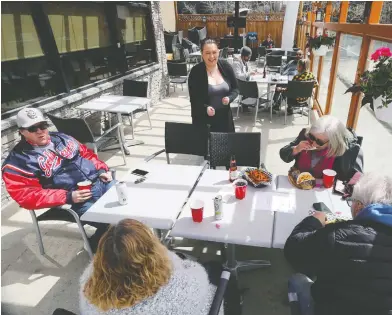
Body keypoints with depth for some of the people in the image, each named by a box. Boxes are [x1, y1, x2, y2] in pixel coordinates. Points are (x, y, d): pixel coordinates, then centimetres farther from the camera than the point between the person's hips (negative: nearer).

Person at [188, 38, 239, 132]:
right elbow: (194, 99, -10)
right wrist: (205, 108, -28)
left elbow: (235, 88, 7)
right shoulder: (195, 72, -11)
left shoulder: (226, 66, -2)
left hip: (224, 117, 3)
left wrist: (229, 98, -14)